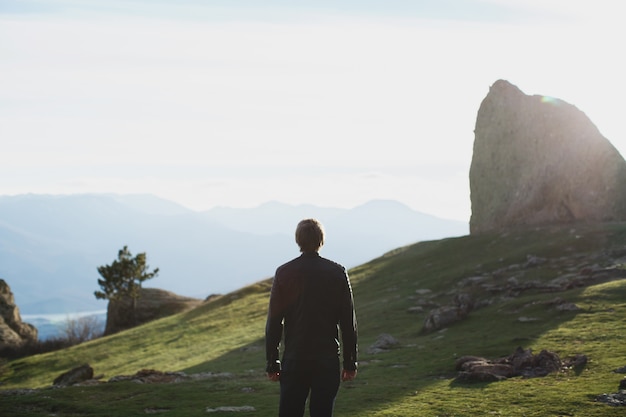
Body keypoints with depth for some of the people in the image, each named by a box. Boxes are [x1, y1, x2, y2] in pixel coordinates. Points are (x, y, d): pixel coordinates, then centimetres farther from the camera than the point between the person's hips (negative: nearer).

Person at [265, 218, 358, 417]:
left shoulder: (284, 273, -1)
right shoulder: (337, 273, -1)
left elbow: (274, 322, 0)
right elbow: (348, 321, 0)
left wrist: (272, 363, 6)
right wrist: (350, 362, 6)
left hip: (294, 358, 0)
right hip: (327, 360, 0)